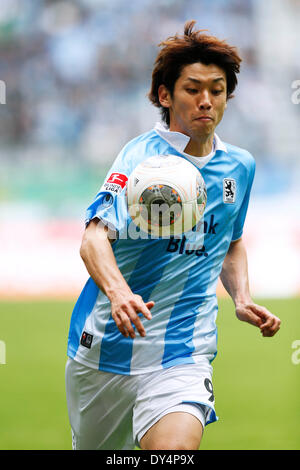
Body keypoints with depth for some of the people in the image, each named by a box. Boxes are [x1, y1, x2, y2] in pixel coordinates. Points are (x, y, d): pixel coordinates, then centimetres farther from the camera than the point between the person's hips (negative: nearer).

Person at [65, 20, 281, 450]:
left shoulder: (240, 167, 8)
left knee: (176, 447, -26)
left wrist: (241, 299, 9)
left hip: (181, 356, 2)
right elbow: (94, 238, -24)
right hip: (104, 347, -2)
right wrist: (119, 293, -44)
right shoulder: (143, 155, -10)